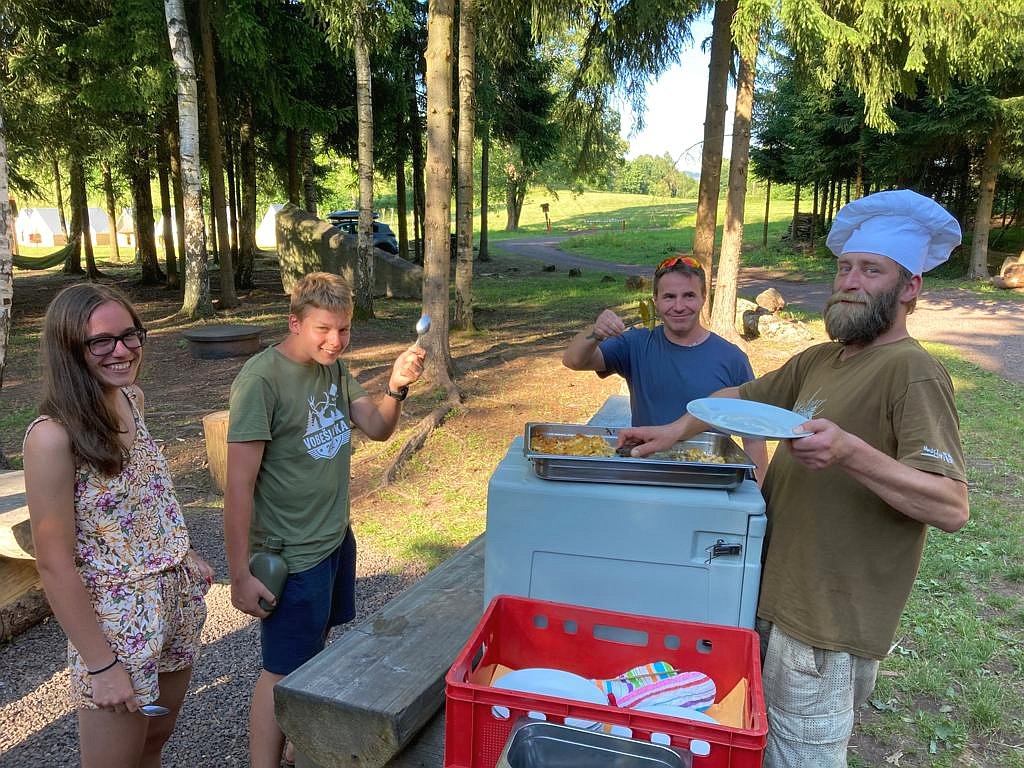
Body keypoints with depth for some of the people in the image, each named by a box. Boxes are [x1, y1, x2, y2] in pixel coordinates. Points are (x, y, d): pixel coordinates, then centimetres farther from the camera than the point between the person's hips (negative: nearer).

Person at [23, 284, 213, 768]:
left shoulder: (132, 399, -1)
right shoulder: (52, 436, -23)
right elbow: (54, 564, -20)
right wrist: (101, 666, -16)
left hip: (178, 599, 7)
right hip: (115, 621, -6)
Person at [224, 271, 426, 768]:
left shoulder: (334, 367, 1)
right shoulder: (261, 379, -23)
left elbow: (377, 428, 5)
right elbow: (239, 485, -22)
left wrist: (396, 387, -14)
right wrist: (240, 575, -19)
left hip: (337, 538, 8)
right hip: (293, 556, -8)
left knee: (316, 648, 22)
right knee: (284, 672, 6)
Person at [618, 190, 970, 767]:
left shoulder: (914, 373, -18)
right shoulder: (819, 361, 10)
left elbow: (952, 508, -25)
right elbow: (744, 396, 21)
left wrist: (850, 453, -39)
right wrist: (675, 430, 10)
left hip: (829, 622, -8)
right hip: (778, 593, 8)